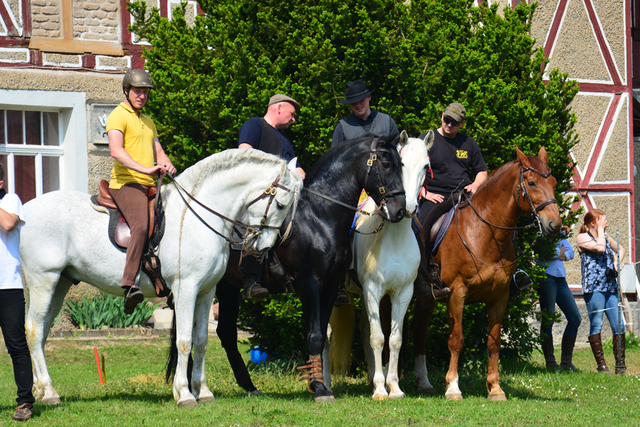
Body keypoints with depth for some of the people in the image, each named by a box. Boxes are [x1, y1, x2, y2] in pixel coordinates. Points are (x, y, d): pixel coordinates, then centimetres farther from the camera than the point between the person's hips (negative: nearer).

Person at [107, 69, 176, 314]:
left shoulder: (148, 123, 28)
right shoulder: (118, 116, 0)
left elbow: (159, 153, 22)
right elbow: (116, 151, -15)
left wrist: (166, 165, -3)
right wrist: (145, 169, -25)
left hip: (150, 186, 9)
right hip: (126, 183, -9)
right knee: (141, 225, -31)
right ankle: (129, 285, -42)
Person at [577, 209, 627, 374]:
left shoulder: (606, 238, 20)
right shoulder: (582, 238, 0)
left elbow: (620, 249, 37)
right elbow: (600, 248, -16)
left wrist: (617, 262, 17)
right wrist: (600, 229, -4)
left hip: (611, 287, 6)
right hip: (594, 288, -6)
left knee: (619, 326, -1)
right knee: (596, 326, -4)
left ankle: (620, 364, 3)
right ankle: (601, 365, -1)